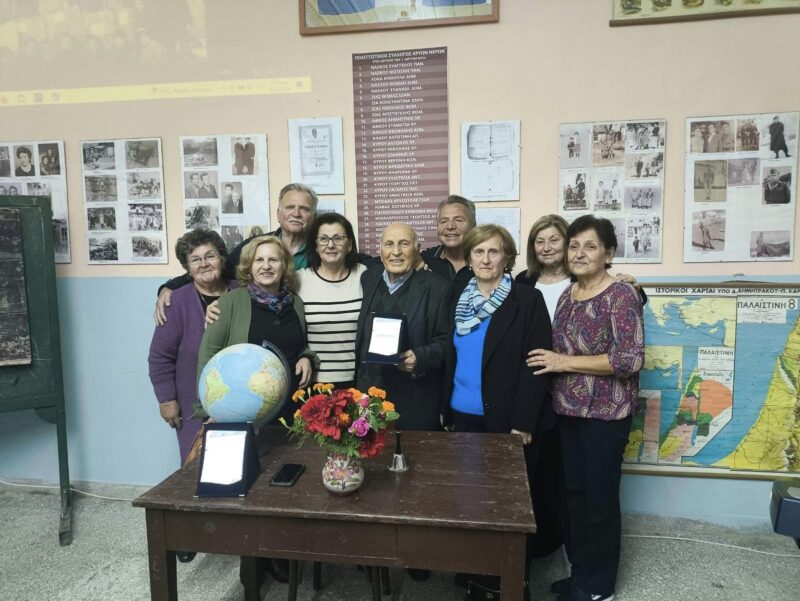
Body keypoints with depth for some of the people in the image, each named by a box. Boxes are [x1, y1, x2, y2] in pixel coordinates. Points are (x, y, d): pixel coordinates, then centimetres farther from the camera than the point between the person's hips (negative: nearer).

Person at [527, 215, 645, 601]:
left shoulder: (621, 295, -14)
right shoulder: (567, 295, 8)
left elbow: (631, 359, -21)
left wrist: (565, 362, -18)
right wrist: (553, 361, 1)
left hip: (606, 414, -7)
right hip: (568, 410, 7)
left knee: (600, 497, 8)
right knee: (575, 492, 16)